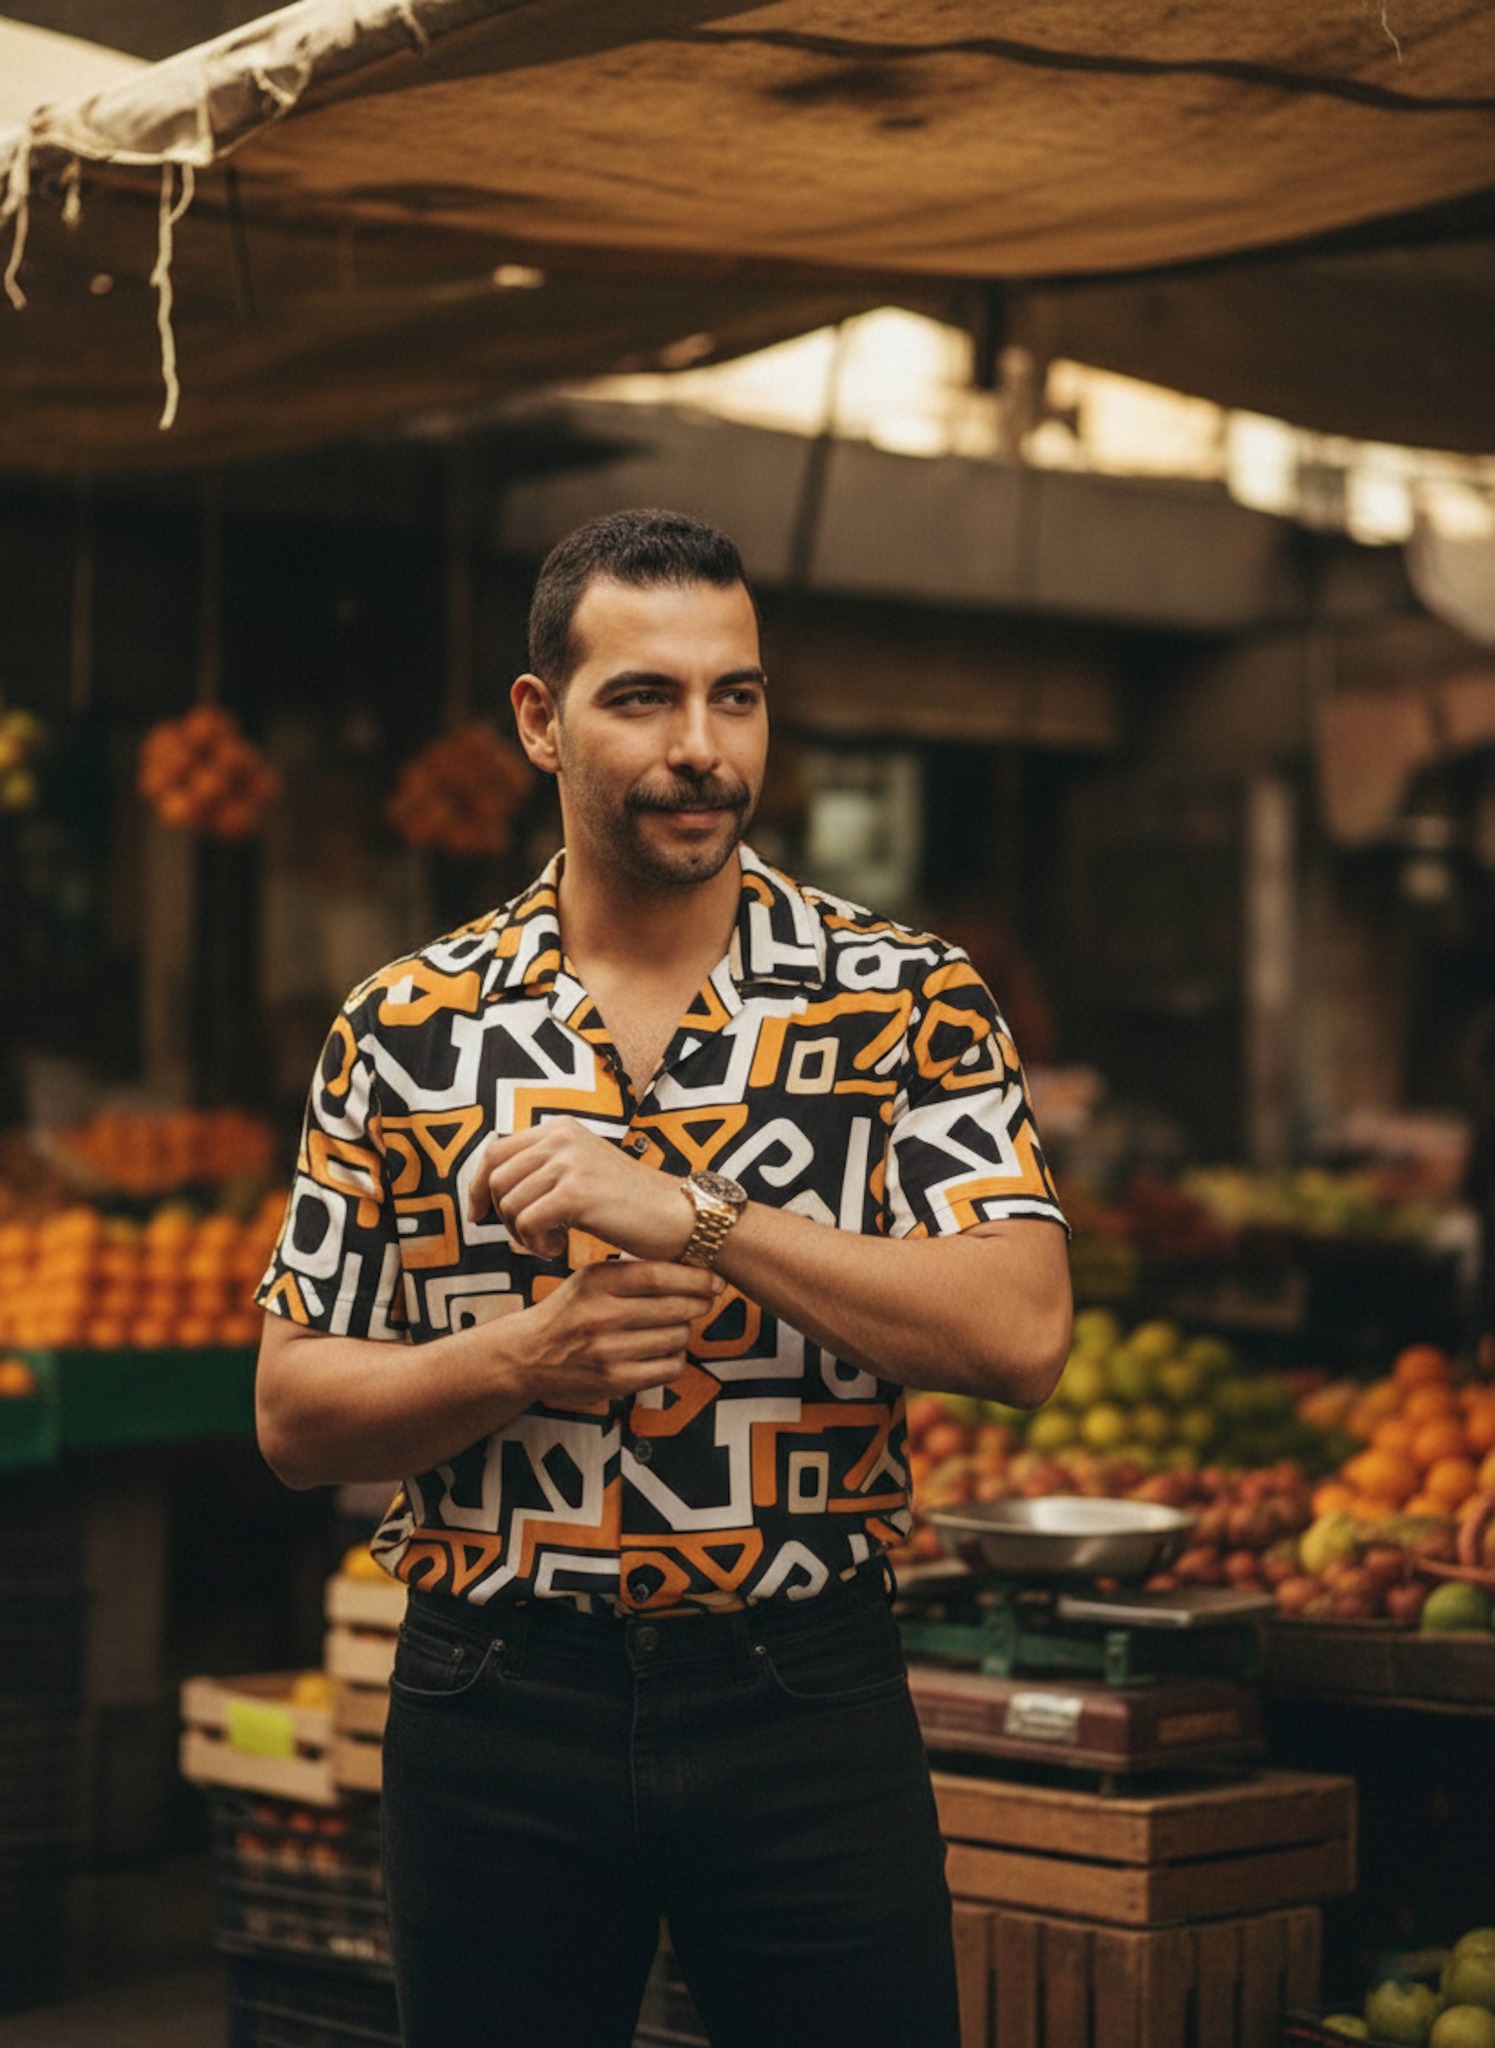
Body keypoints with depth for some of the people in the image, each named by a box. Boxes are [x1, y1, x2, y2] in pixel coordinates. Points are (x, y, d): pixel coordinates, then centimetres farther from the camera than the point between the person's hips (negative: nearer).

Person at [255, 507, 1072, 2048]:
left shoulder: (907, 1000, -1)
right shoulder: (406, 1027, 2)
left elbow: (1020, 1333, -13)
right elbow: (295, 1416, 3)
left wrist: (696, 1213, -20)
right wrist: (530, 1357, -16)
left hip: (810, 1704, -1)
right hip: (495, 1715, 1)